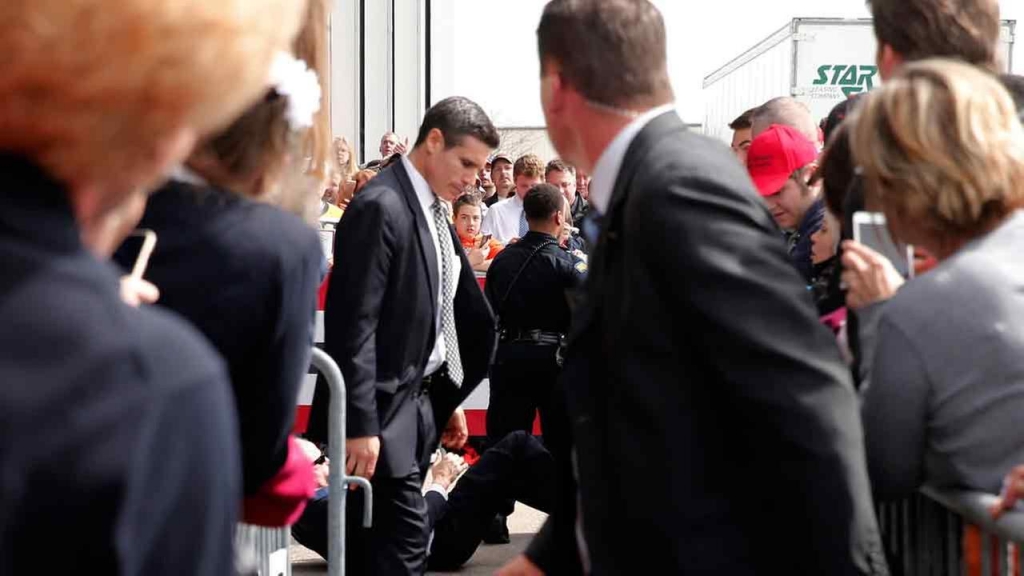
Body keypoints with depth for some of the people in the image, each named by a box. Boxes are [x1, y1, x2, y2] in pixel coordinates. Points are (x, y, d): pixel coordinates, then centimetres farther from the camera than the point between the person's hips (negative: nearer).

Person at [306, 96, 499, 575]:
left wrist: (447, 396, 16)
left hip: (418, 402, 9)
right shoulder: (381, 207, -16)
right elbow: (353, 324, -20)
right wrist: (360, 424, -22)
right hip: (384, 410, -9)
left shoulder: (434, 211, 12)